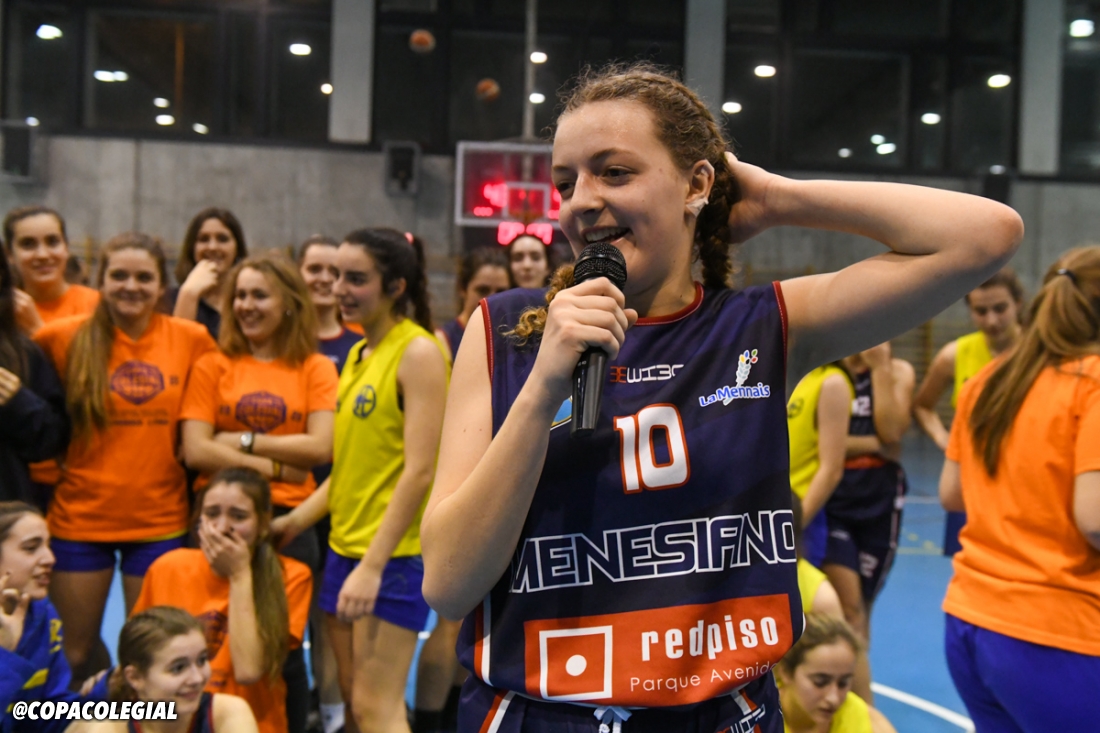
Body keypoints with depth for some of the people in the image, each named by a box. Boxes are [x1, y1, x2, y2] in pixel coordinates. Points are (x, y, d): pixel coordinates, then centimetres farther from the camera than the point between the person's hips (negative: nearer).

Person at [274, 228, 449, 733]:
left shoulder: (419, 351, -12)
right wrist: (295, 520, 12)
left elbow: (420, 470, -18)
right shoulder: (358, 353, 13)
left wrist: (372, 566, -21)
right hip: (344, 544, 8)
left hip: (394, 555, -8)